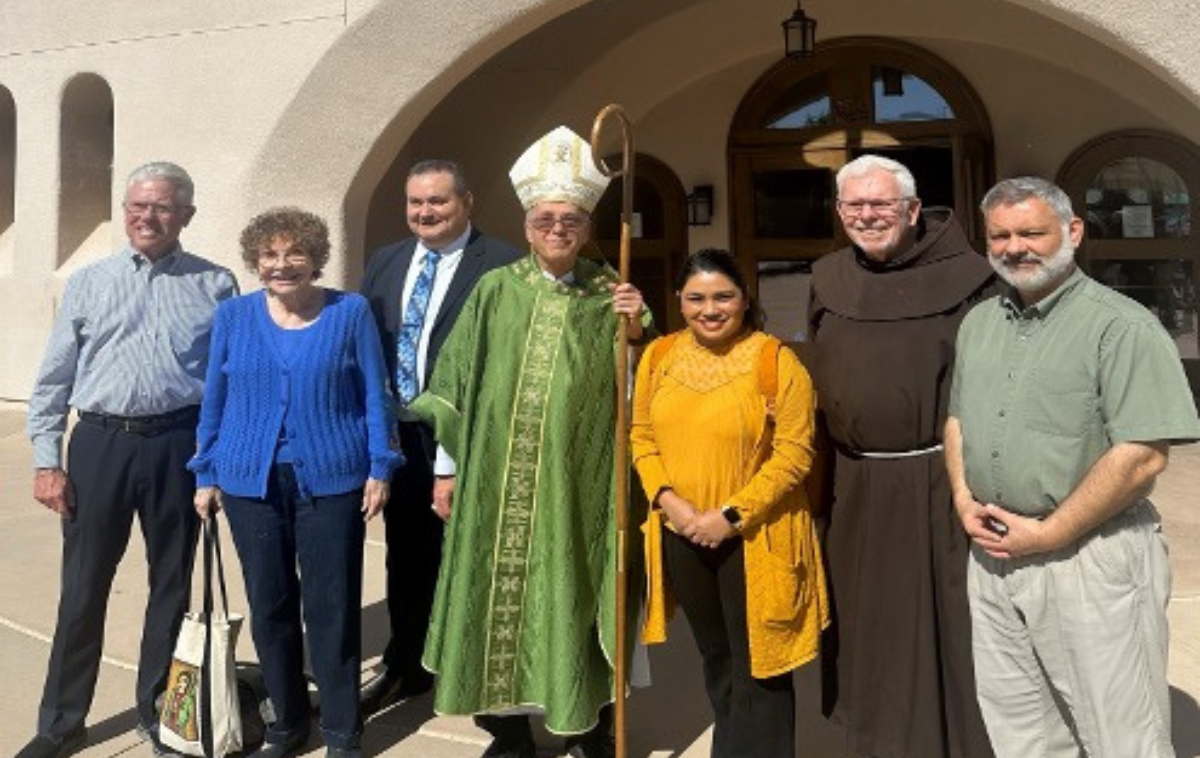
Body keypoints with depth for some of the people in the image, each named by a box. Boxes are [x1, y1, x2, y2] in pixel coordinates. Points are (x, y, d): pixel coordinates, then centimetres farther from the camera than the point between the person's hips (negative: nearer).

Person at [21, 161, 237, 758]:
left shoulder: (215, 285, 3)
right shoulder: (88, 283, 6)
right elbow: (54, 377, 6)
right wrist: (47, 460, 1)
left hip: (179, 447, 0)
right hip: (100, 443, 1)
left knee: (172, 584, 11)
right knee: (83, 587, 9)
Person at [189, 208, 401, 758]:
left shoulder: (351, 312, -1)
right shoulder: (232, 316, 6)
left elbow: (375, 396, -1)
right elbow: (214, 400, 9)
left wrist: (379, 469, -5)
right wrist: (206, 475, 8)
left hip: (331, 480, -2)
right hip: (250, 482, 3)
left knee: (331, 608, 4)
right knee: (269, 607, 11)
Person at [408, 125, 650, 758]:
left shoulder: (612, 296, 2)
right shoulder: (495, 291, 4)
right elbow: (452, 384, 5)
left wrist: (637, 332, -18)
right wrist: (448, 468, 2)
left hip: (576, 486, -1)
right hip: (496, 483, 1)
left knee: (573, 599, 7)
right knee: (497, 596, 9)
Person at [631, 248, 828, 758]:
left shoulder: (776, 362, -12)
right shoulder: (659, 356, 2)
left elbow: (794, 454, -15)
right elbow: (642, 436, 5)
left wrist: (731, 515, -19)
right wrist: (667, 500, -10)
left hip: (754, 536, -5)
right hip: (680, 535, 5)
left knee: (757, 661, 7)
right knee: (714, 655, 23)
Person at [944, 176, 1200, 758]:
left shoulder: (1122, 327, -12)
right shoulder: (979, 323, 10)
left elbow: (1142, 455, -18)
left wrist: (1048, 534, -16)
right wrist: (963, 498, 2)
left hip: (1090, 554, -6)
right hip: (992, 552, 6)